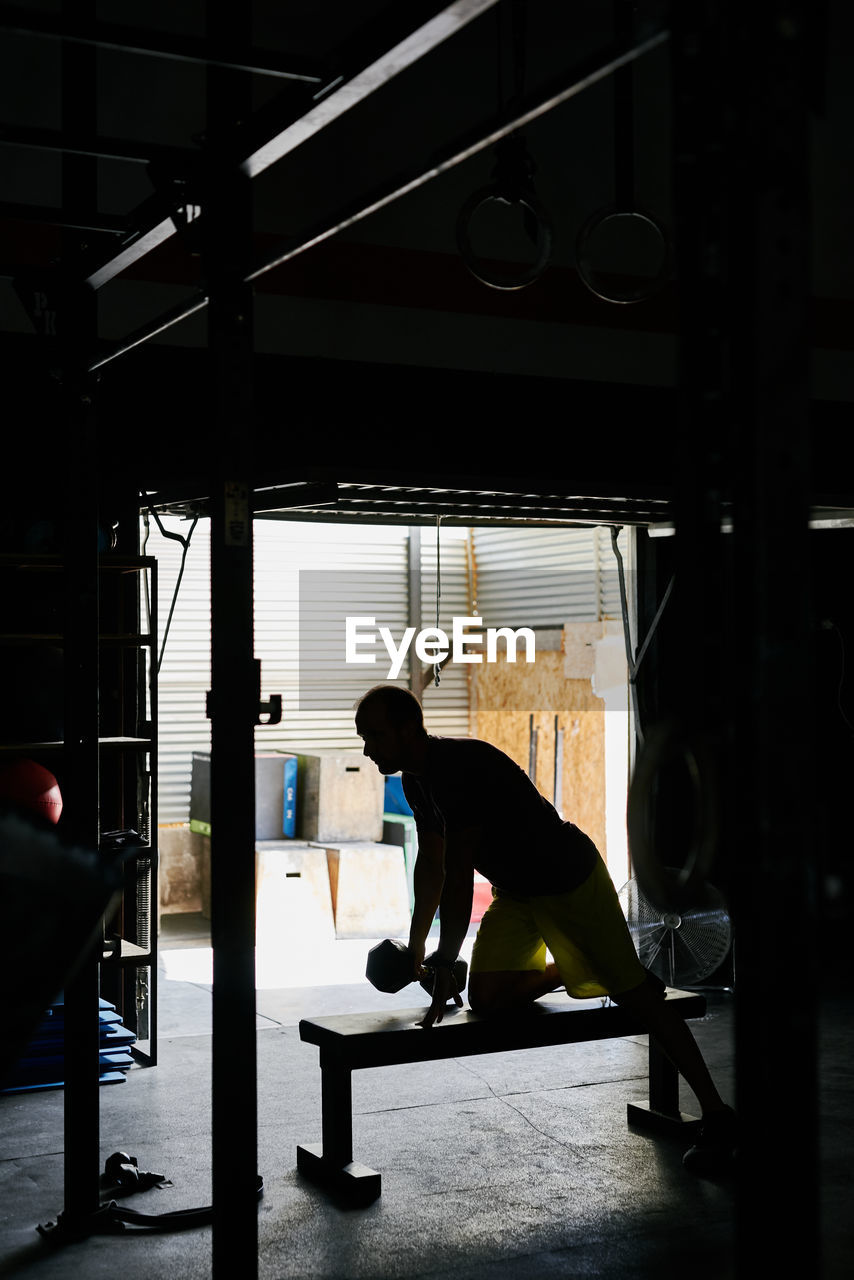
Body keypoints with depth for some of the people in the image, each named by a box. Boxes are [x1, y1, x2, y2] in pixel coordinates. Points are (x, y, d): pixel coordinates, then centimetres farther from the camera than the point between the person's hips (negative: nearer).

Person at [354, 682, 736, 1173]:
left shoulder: (462, 766, -29)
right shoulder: (417, 780, 1)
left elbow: (459, 876, -27)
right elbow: (431, 865, 14)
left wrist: (446, 963, -21)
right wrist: (416, 948, 20)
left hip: (572, 878, -8)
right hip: (515, 892, 8)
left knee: (635, 994, -5)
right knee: (486, 997, -7)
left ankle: (716, 1113, 4)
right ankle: (567, 972, 21)